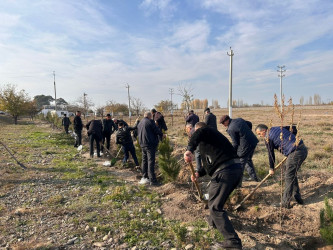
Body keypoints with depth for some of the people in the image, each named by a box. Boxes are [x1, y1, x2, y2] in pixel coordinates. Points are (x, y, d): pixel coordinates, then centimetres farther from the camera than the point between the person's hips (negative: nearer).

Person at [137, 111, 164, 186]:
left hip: (142, 144, 8)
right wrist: (162, 135, 8)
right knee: (151, 161, -8)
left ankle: (145, 177, 24)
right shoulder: (150, 121, -9)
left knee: (144, 161, 16)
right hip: (150, 144, -8)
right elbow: (156, 130, -9)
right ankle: (152, 180, -8)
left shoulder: (140, 123, 15)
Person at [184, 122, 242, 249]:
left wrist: (190, 149, -38)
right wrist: (199, 173, 21)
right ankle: (214, 221, 50)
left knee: (215, 206, -3)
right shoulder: (215, 135, 32)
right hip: (236, 168, 10)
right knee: (214, 196, 30)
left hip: (224, 172, -10)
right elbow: (211, 162, 31)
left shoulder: (206, 130, 5)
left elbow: (198, 134, -24)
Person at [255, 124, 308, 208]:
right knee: (292, 175, 21)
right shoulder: (278, 128, 18)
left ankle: (285, 203, 8)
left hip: (295, 153, -9)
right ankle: (298, 198, 29)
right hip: (303, 148, 9)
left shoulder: (268, 138, -6)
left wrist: (271, 168, 14)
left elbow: (271, 154, 1)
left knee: (289, 178, 0)